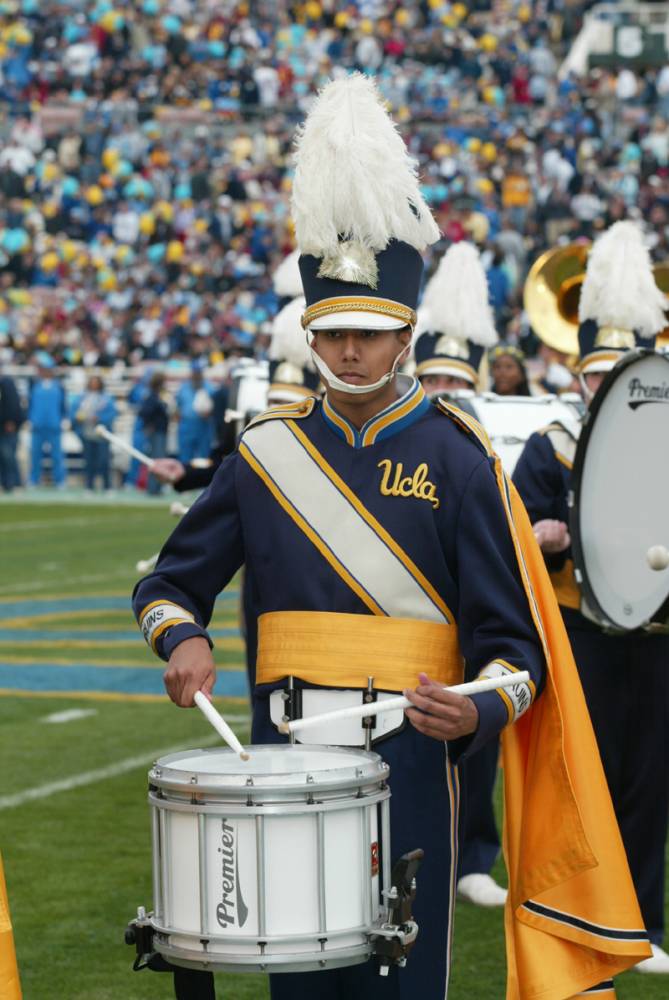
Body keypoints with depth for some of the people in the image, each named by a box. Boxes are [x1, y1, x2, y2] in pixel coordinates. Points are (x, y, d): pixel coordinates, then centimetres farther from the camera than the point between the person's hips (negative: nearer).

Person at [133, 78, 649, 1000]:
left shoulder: (455, 459, -3)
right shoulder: (267, 453, 6)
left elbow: (517, 645, -4)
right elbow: (170, 583, 14)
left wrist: (480, 709, -24)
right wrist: (184, 640, -8)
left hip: (405, 761, -3)